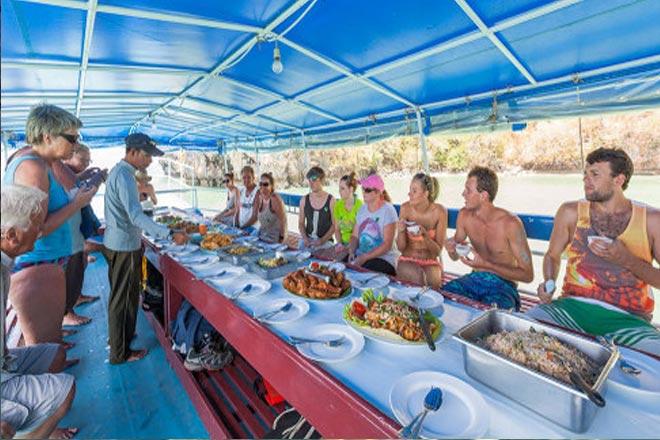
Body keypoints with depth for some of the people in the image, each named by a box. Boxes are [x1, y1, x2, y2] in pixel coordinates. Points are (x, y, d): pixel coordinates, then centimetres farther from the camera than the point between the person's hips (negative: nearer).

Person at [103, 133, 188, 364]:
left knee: (121, 296, 22)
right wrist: (170, 234, -37)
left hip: (117, 243, 11)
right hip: (124, 246, -10)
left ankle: (122, 337, 39)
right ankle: (120, 353, 15)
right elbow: (136, 216, -31)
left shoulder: (118, 171, 12)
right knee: (123, 299, 1)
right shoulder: (124, 176, -21)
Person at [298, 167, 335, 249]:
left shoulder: (331, 200, -4)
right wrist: (305, 238, -7)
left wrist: (323, 240, -14)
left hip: (325, 242, -2)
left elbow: (334, 225, -4)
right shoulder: (304, 200, 5)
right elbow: (301, 223, 9)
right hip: (307, 241, 2)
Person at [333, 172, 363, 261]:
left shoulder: (359, 205, -12)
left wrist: (349, 246, -17)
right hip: (343, 243, 5)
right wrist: (339, 243, -4)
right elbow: (337, 229, 11)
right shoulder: (338, 205, 5)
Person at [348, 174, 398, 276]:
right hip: (360, 255, 6)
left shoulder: (387, 210, -10)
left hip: (383, 258, -5)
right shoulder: (362, 209, 10)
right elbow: (355, 236, 12)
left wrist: (365, 258, -20)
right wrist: (352, 250, -8)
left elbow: (387, 245, -14)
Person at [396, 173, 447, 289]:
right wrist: (401, 232, -25)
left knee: (432, 279, -29)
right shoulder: (405, 208, -9)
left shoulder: (439, 211, -12)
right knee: (418, 275, -30)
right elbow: (401, 248, -5)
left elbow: (438, 251, -8)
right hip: (408, 261, 1)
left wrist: (425, 235, -25)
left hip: (430, 262, 0)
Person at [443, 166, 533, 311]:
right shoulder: (464, 215, -3)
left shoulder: (510, 223, -18)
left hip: (503, 284, -4)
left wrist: (486, 265, -25)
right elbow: (455, 257, 10)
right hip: (474, 278, 4)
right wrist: (451, 249, -14)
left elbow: (528, 275, -15)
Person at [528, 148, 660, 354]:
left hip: (627, 319, 0)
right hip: (573, 307, 1)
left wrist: (627, 260, -12)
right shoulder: (570, 212, 6)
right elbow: (553, 255, 16)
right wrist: (549, 283, -3)